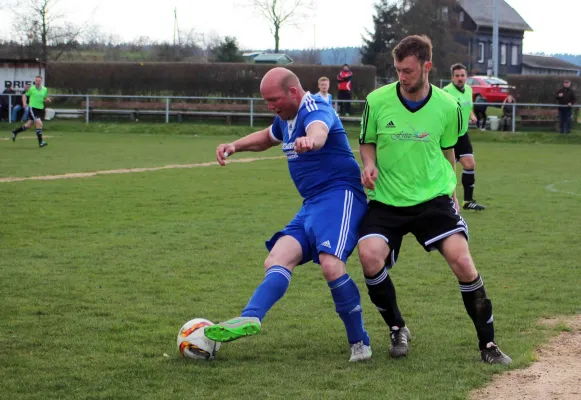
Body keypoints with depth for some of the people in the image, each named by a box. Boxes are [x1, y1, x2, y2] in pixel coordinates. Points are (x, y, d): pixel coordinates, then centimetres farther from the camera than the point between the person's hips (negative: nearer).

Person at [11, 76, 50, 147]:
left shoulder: (45, 89, 5)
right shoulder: (31, 89, -6)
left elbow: (45, 99, 16)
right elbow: (25, 95, 8)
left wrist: (47, 100, -6)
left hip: (40, 109, 5)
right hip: (33, 108, -5)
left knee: (28, 125, 13)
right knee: (39, 123, -18)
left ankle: (15, 132, 36)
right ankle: (40, 142, -11)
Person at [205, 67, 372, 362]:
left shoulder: (316, 110, -13)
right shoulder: (286, 117, 17)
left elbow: (319, 131, -40)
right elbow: (267, 137, 40)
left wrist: (310, 141, -64)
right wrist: (235, 146, 22)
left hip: (339, 195, -10)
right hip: (312, 204, 10)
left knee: (331, 265, -28)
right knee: (276, 261, -9)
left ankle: (359, 344, -17)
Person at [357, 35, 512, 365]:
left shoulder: (447, 106, -3)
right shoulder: (377, 101, -5)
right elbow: (367, 142, 10)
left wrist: (452, 195, 17)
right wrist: (370, 164, -11)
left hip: (433, 198, 0)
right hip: (387, 201, 0)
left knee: (462, 260, -16)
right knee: (370, 256, -23)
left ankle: (488, 344, 0)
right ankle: (397, 329, 4)